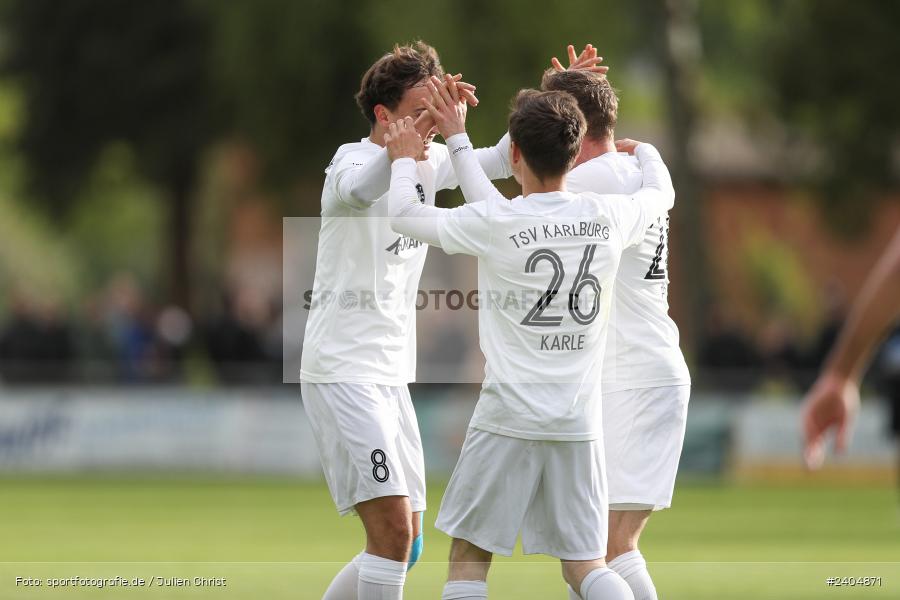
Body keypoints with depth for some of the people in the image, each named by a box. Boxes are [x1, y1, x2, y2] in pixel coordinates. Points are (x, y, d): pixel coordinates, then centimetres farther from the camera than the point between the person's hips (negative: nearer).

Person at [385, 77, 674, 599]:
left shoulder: (494, 223, -11)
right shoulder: (606, 217, 1)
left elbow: (403, 214, 0)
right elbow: (661, 194, 23)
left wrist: (405, 159, 19)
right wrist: (645, 151, 44)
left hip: (508, 419, -3)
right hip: (580, 423, 4)